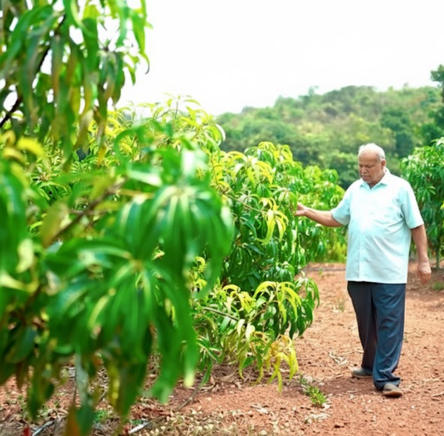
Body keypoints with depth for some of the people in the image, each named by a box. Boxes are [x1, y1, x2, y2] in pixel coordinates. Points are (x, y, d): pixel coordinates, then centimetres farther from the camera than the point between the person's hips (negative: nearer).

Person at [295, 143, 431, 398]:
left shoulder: (400, 188, -1)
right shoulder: (355, 189, 12)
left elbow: (417, 226, 0)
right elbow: (336, 219, 15)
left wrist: (423, 260, -4)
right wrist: (308, 212, 3)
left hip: (389, 272, -5)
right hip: (358, 271, 5)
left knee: (389, 324, -2)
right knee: (365, 324, 15)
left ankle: (385, 377, 2)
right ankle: (371, 365, 31)